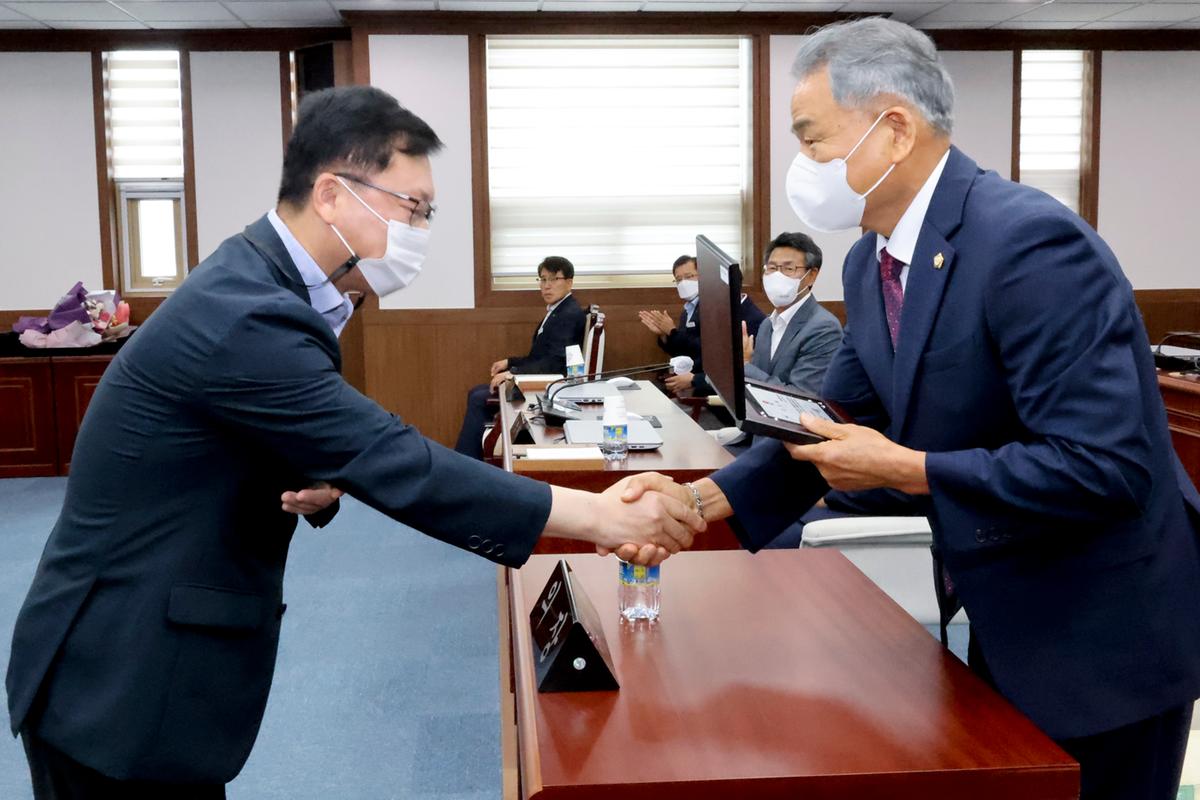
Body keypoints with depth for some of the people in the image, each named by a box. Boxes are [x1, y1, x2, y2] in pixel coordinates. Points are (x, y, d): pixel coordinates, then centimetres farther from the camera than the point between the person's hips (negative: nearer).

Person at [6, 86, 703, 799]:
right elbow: (398, 467, -28)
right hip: (122, 689, -9)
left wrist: (323, 483, -12)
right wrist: (599, 515, -25)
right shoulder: (245, 315, -26)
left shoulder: (254, 283, 4)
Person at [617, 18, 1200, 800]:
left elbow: (1105, 466, -31)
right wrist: (703, 499, -6)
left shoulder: (1029, 242, -27)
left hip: (1105, 627, -8)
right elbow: (836, 420, 6)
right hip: (1010, 615, 8)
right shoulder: (873, 262, 1)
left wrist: (903, 470, -25)